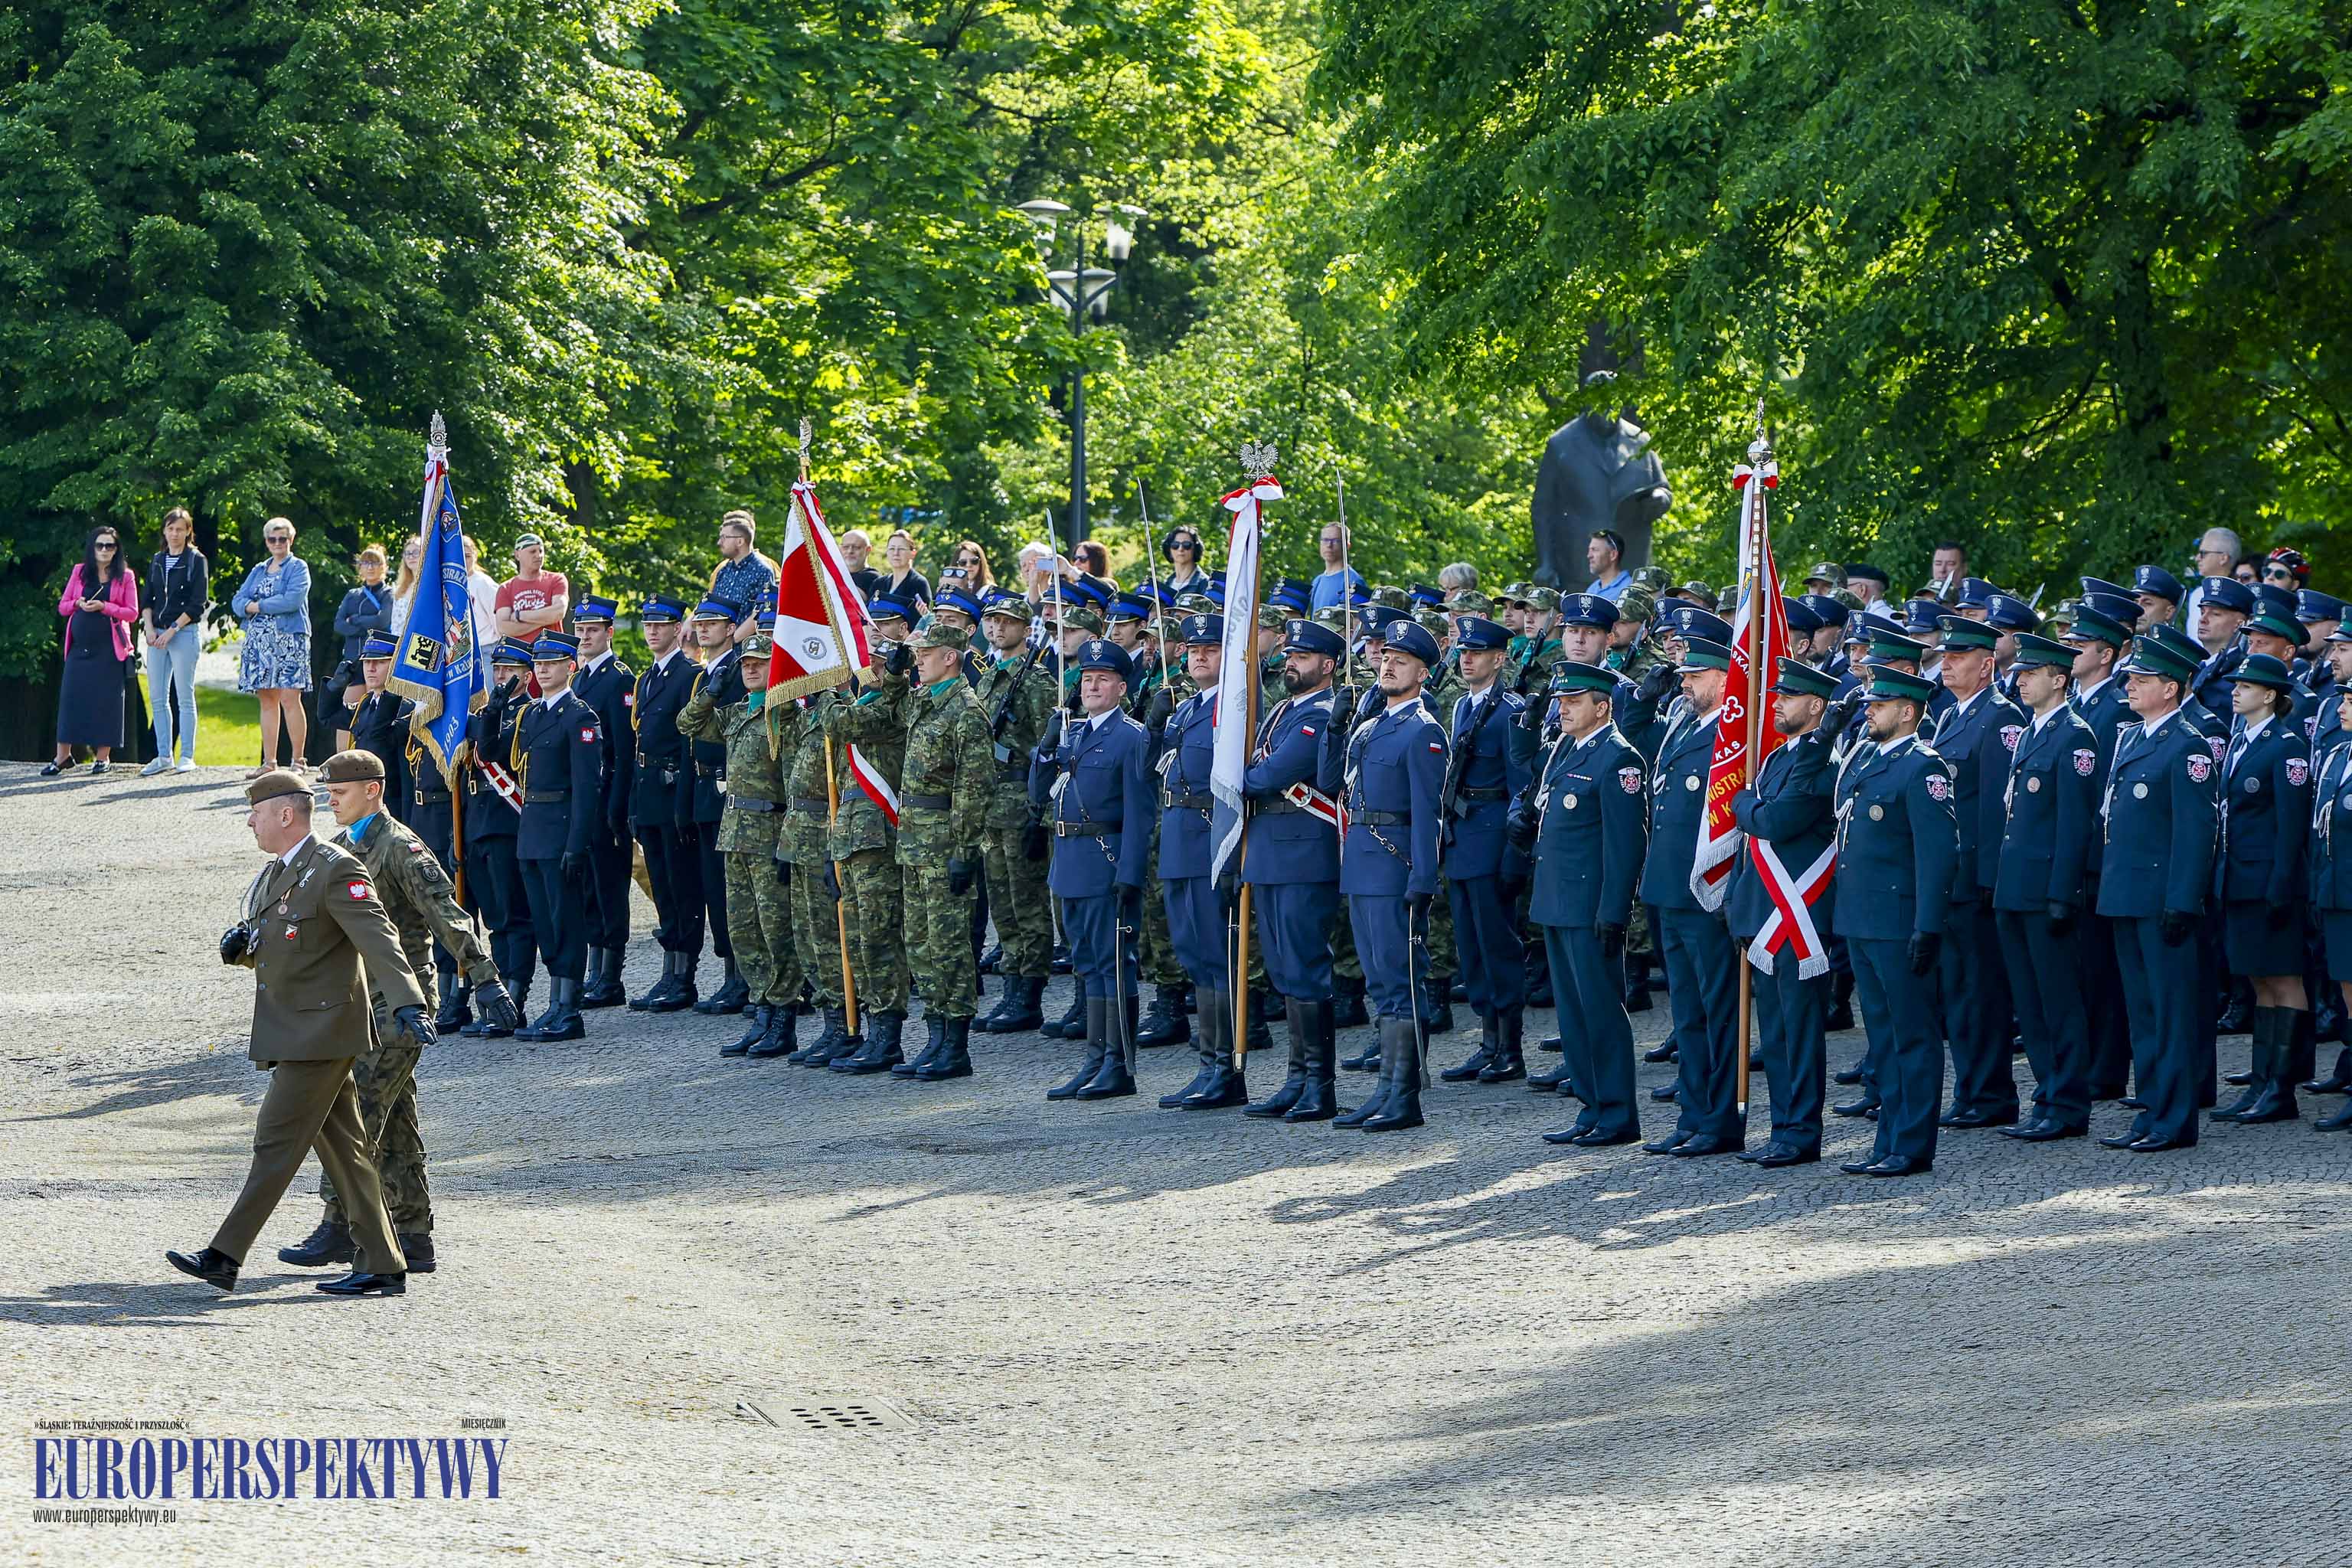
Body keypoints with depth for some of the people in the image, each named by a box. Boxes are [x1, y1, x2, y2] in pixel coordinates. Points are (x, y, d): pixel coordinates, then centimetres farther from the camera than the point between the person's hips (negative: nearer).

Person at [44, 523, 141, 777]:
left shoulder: (125, 576, 4)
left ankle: (103, 756, 5)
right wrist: (78, 604, -10)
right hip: (80, 646, 2)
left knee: (106, 699, -2)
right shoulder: (79, 572, 11)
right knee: (71, 696, -2)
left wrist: (104, 607, -14)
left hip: (110, 648, -2)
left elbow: (132, 613, 0)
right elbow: (62, 606, 12)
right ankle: (62, 755, 3)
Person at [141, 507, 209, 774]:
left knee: (184, 697, -4)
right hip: (157, 635, 6)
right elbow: (147, 599, 13)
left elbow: (198, 603, -8)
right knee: (157, 698, 4)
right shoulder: (157, 561, 14)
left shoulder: (196, 561, -2)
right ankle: (164, 756, 9)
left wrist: (172, 631, -13)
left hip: (185, 632, -6)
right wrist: (150, 629, -4)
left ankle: (187, 757, -1)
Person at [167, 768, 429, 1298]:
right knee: (342, 1147, 9)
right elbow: (267, 948, 29)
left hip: (321, 1032, -10)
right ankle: (383, 1267, 10)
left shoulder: (336, 869, -14)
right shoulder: (273, 874, 17)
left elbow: (379, 939, -24)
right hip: (291, 1032, 10)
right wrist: (240, 942, 5)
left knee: (277, 1141, -8)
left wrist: (407, 1004, -36)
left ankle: (224, 1258, -7)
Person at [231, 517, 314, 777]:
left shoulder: (298, 567, 2)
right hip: (259, 642, 6)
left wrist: (260, 605, -8)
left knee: (289, 699, -10)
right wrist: (249, 607, -11)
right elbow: (238, 601, 12)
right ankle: (269, 762, 6)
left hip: (289, 639, -6)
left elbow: (293, 599, -14)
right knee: (267, 701, 5)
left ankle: (298, 761, -7)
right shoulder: (259, 570, 20)